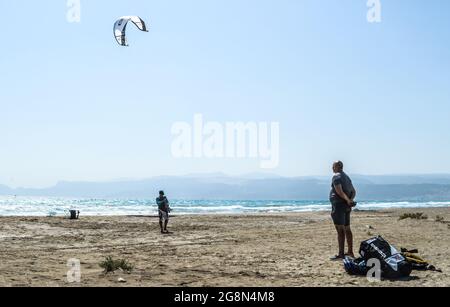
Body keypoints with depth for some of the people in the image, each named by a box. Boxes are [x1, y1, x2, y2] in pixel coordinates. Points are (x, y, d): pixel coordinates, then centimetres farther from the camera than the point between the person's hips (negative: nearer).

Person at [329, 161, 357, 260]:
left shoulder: (336, 177, -10)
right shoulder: (347, 177, 18)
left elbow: (339, 191, -23)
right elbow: (353, 191, 16)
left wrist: (347, 200, -24)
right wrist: (351, 200, 0)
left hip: (338, 205, -9)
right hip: (347, 207, 9)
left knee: (340, 230, -9)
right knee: (347, 229, 14)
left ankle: (341, 254, -9)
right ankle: (350, 252, 20)